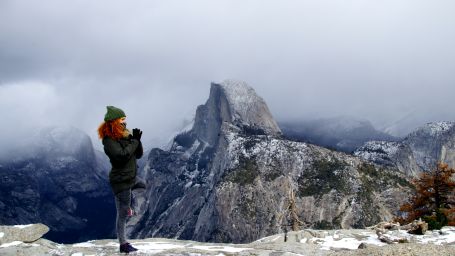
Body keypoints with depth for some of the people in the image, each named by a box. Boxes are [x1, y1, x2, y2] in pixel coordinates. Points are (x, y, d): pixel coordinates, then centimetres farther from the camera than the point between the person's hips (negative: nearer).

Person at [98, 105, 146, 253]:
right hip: (121, 181, -8)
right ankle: (123, 245, 10)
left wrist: (137, 140, -12)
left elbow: (138, 155, 6)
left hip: (131, 177, 9)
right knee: (122, 215, 0)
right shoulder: (109, 140, -19)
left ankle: (127, 206, 43)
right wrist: (134, 141, -20)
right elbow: (122, 156, -32)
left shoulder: (125, 135, 5)